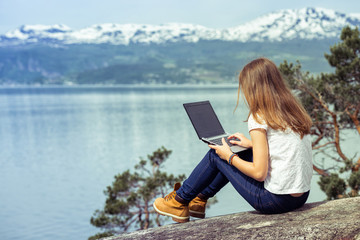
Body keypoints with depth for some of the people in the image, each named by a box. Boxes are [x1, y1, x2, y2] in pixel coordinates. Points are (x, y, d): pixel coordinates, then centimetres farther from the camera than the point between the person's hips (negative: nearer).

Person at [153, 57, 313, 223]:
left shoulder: (259, 117, -16)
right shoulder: (295, 110, 7)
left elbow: (259, 173, -18)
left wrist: (229, 156, -3)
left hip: (276, 200, -8)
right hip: (302, 197, 8)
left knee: (216, 154, 8)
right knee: (243, 155, 24)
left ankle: (180, 201, 27)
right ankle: (200, 199, 37)